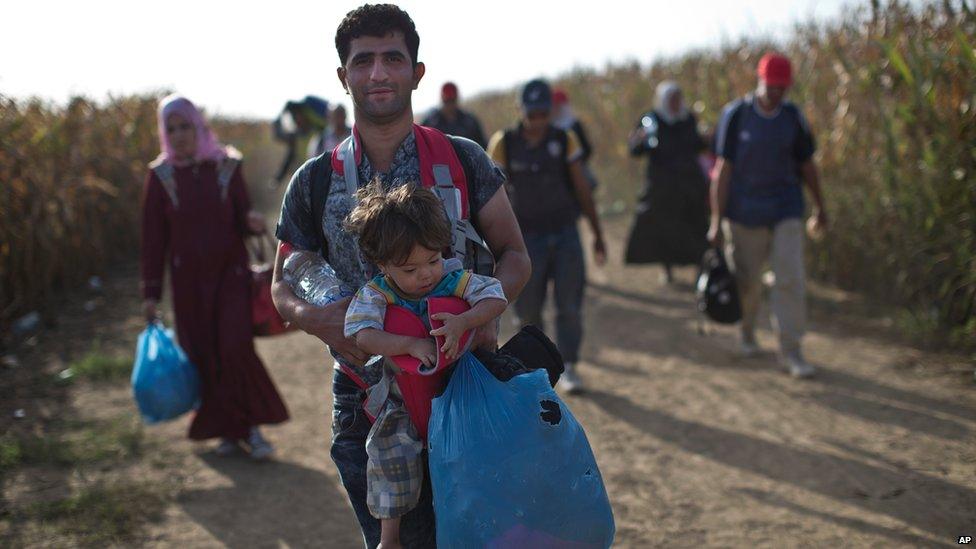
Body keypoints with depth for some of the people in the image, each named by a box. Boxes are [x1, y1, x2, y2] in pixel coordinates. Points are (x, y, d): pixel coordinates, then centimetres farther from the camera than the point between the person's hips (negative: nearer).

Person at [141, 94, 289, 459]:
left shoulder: (226, 166, -2)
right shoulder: (161, 176, -2)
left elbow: (242, 220, 4)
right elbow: (153, 238, 1)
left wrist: (254, 223, -20)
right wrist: (151, 292, 0)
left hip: (230, 274, -1)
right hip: (189, 281, 1)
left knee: (236, 348, -14)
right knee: (204, 358, 3)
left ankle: (252, 426, 2)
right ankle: (229, 429, 19)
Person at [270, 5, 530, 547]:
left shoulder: (462, 160, -1)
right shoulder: (314, 183, 1)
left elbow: (513, 253, 4)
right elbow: (282, 285, 8)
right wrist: (313, 318, -15)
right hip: (367, 403, 1)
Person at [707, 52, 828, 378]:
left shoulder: (792, 116, 1)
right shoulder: (736, 115, -8)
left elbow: (806, 164, 12)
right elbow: (723, 168, -8)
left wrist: (819, 207, 19)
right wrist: (717, 220, -11)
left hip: (785, 210, 2)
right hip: (744, 213, -2)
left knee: (790, 278, -8)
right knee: (747, 281, 9)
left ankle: (791, 351, -3)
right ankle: (747, 333, 36)